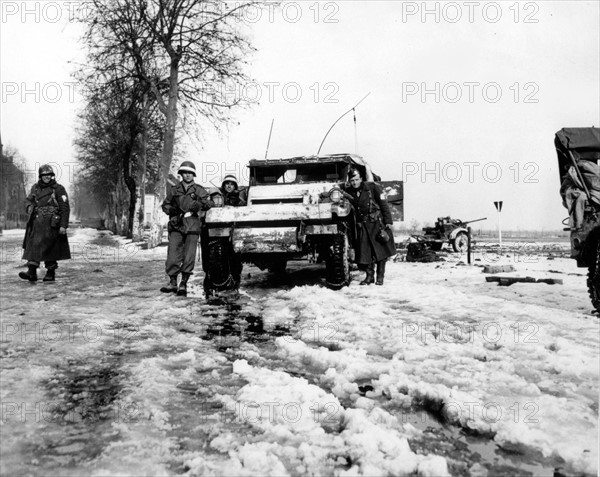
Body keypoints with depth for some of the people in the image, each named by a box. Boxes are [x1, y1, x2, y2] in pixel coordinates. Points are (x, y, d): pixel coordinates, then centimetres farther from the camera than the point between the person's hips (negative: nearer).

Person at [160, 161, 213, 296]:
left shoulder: (199, 190, 11)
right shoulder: (174, 190, 15)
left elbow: (209, 203, 2)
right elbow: (165, 204, 21)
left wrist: (200, 204, -17)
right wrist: (171, 209, 0)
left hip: (192, 227, -1)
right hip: (176, 226, 1)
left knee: (189, 257, -5)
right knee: (173, 255, -7)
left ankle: (183, 284, 4)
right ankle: (173, 282, 2)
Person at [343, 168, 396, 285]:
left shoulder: (372, 187, -5)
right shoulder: (348, 191, 3)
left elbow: (384, 204, -4)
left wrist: (388, 221, -8)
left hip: (377, 223, -3)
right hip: (362, 225, 3)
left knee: (381, 250, 1)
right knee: (365, 252, 2)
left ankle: (380, 276, 10)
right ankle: (369, 276, 15)